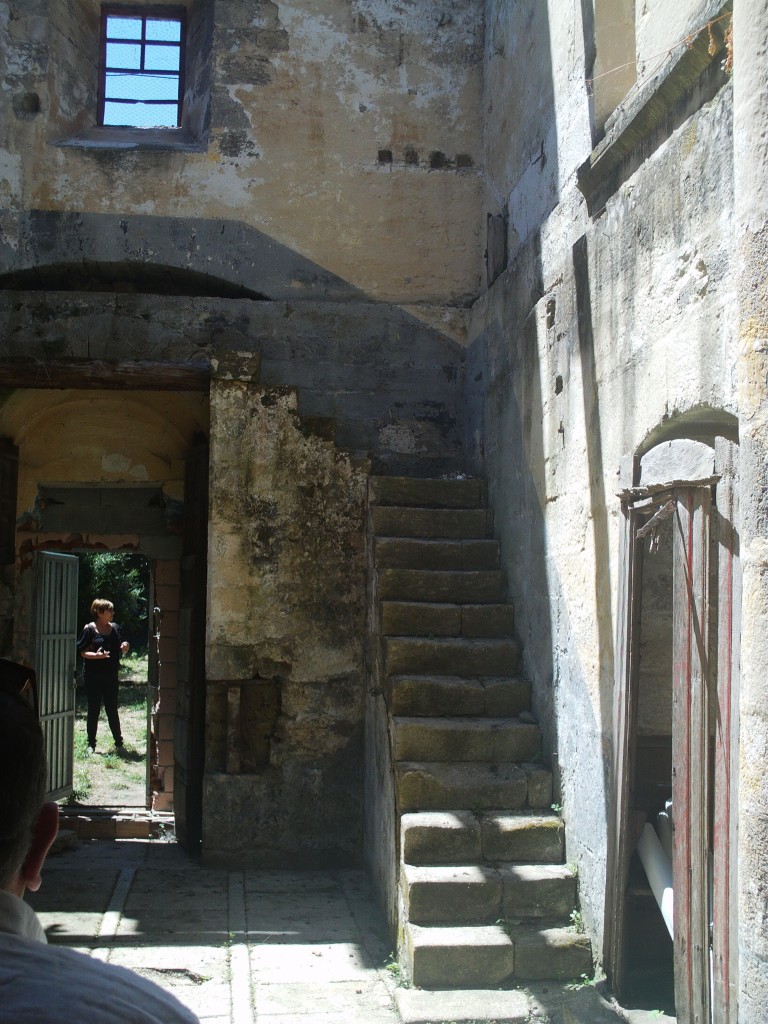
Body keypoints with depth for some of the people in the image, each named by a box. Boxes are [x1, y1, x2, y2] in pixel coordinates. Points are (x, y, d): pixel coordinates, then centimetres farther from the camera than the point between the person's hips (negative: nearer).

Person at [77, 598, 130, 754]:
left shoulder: (115, 628, 8)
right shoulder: (89, 629, -6)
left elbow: (121, 650, 18)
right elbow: (83, 653, -8)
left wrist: (124, 647, -5)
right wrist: (96, 655, -26)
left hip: (111, 676, 4)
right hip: (93, 676, -4)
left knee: (112, 710, 7)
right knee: (93, 710, 3)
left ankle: (119, 743, 13)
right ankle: (91, 744, 13)